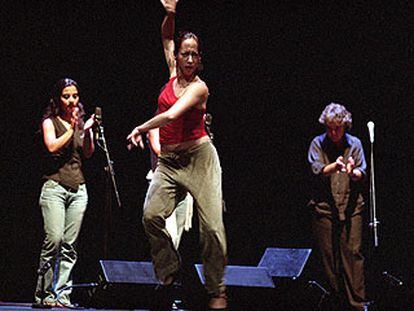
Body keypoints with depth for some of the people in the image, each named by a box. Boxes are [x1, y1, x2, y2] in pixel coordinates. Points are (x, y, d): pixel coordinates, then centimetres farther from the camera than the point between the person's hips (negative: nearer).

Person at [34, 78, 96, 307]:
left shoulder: (80, 122, 18)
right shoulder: (50, 121, 5)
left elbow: (88, 153, 7)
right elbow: (52, 146, -12)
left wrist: (87, 131, -7)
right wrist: (71, 129, -8)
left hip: (78, 188, 4)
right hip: (55, 186, -4)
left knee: (69, 245, -2)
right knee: (54, 239, -18)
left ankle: (61, 292, -1)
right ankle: (43, 293, -11)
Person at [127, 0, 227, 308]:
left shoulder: (199, 86, -10)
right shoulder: (174, 72, 9)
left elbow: (172, 115, -24)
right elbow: (167, 37, 23)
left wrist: (141, 129, -17)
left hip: (199, 158, -5)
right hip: (169, 161, 5)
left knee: (212, 225, -11)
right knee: (152, 216, -15)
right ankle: (169, 275, 4)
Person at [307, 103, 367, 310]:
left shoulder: (354, 144, 7)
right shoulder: (318, 144, 3)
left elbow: (362, 174, 0)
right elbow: (317, 170, -11)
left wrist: (353, 172, -24)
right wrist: (335, 166, -30)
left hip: (351, 207, 0)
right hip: (324, 207, 0)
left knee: (352, 252, -4)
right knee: (328, 254, 3)